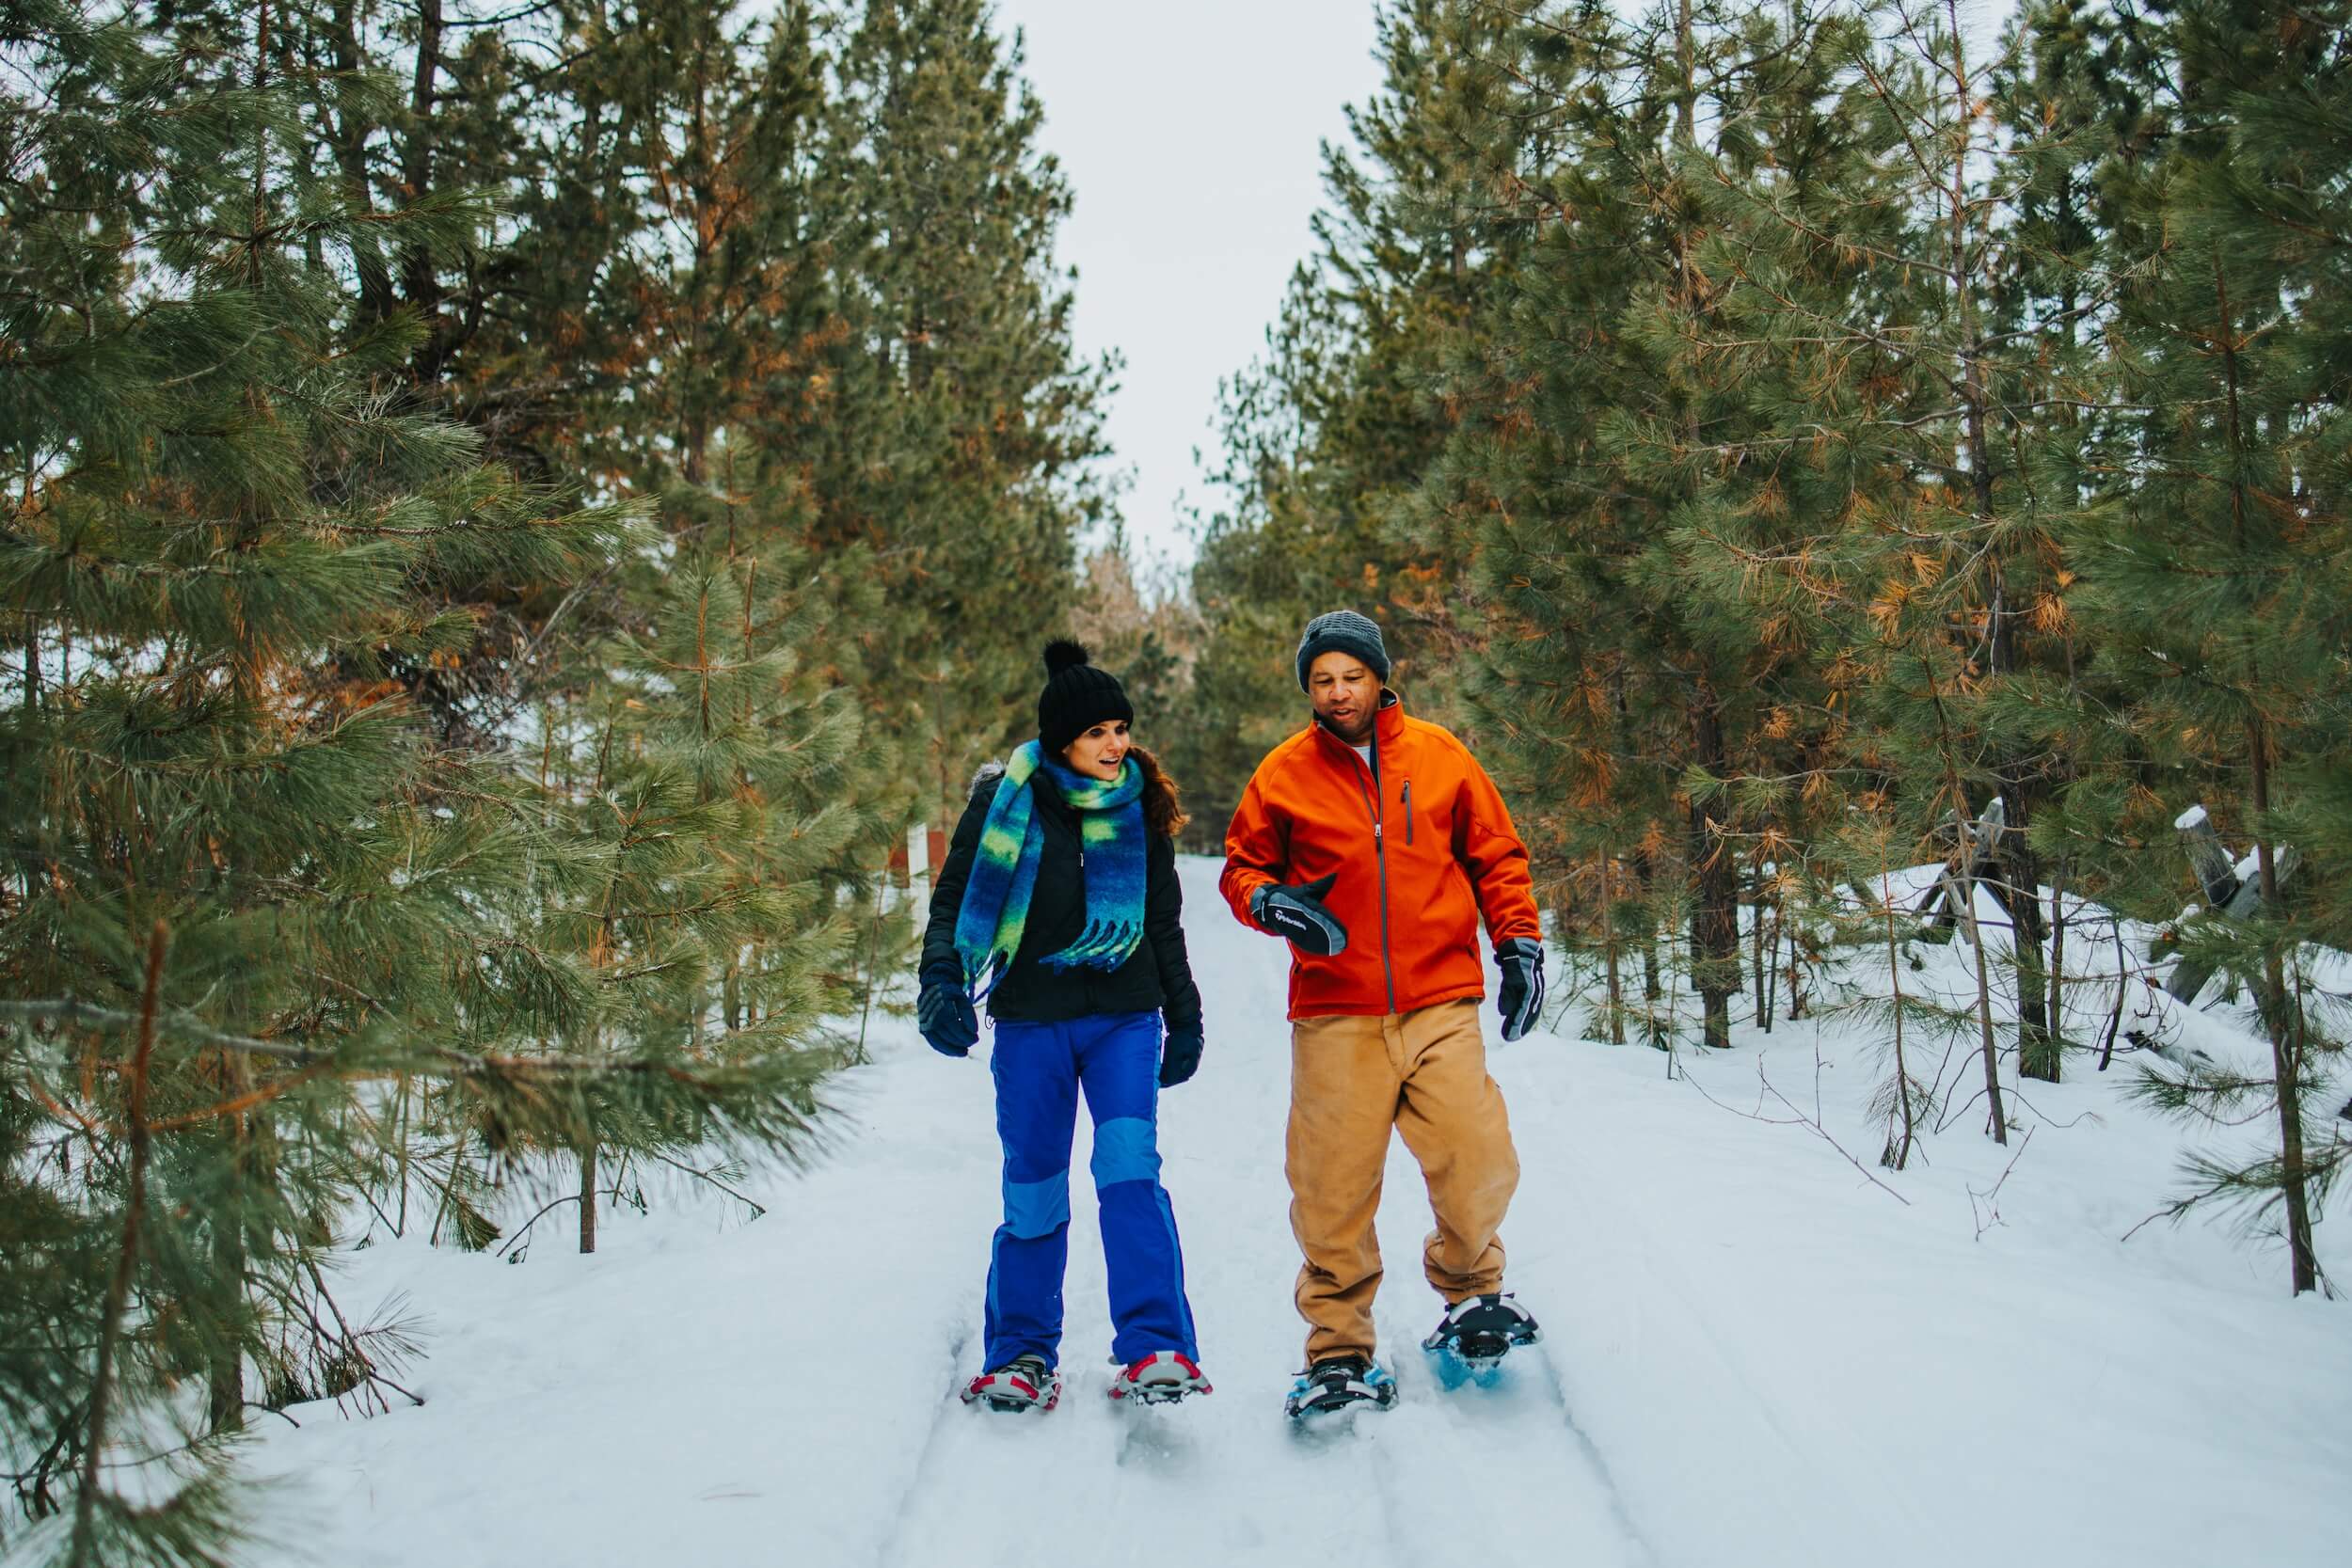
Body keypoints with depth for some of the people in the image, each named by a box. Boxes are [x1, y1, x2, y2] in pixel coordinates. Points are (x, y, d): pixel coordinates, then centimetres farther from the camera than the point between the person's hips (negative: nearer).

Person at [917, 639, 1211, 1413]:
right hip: (1031, 1023, -1)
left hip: (1124, 1018, 1)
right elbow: (954, 899, 3)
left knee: (1130, 1165, -16)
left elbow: (1164, 922, 16)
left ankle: (1155, 1349, -16)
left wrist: (1184, 1019, 19)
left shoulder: (1140, 808, 5)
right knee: (1033, 1190, 3)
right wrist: (943, 983, -13)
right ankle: (1021, 1354, 19)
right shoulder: (1006, 799, -2)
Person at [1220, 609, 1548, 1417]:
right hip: (1335, 1016, 0)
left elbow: (1496, 856, 14)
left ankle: (1471, 1290, 23)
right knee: (1333, 1193, -2)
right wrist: (1272, 903, -8)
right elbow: (1242, 867, 13)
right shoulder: (1283, 775, 5)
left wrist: (1519, 941, 6)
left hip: (1442, 1005, 0)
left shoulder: (1440, 757, 7)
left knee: (1478, 1167, -6)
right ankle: (1338, 1350, 13)